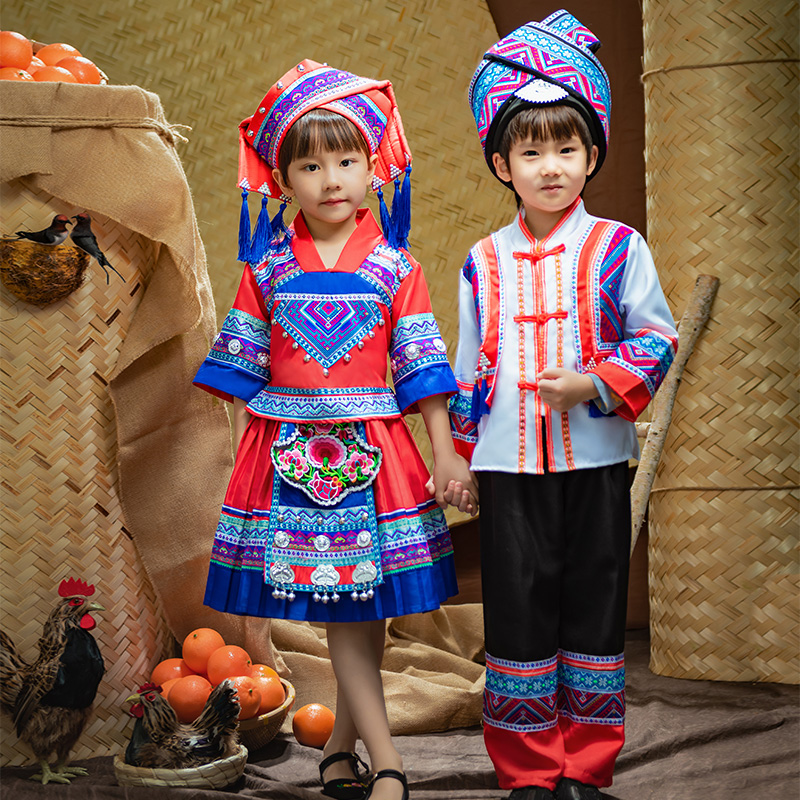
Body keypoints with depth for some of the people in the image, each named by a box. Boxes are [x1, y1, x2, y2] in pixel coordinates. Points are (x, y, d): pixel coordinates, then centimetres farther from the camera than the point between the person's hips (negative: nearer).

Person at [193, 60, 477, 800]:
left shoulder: (394, 266, 1)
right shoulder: (267, 267, 3)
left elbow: (421, 366, 1)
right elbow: (242, 365, 7)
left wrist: (447, 453, -2)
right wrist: (242, 442, 4)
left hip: (373, 450, 1)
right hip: (292, 452, 0)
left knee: (370, 602, 5)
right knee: (341, 608, -1)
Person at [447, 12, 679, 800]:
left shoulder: (617, 248, 0)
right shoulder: (483, 262, 7)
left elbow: (656, 339, -1)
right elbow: (469, 366, 13)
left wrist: (593, 385, -16)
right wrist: (457, 452, 11)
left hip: (594, 462, -1)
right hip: (509, 467, 2)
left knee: (594, 610, 7)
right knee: (517, 611, 6)